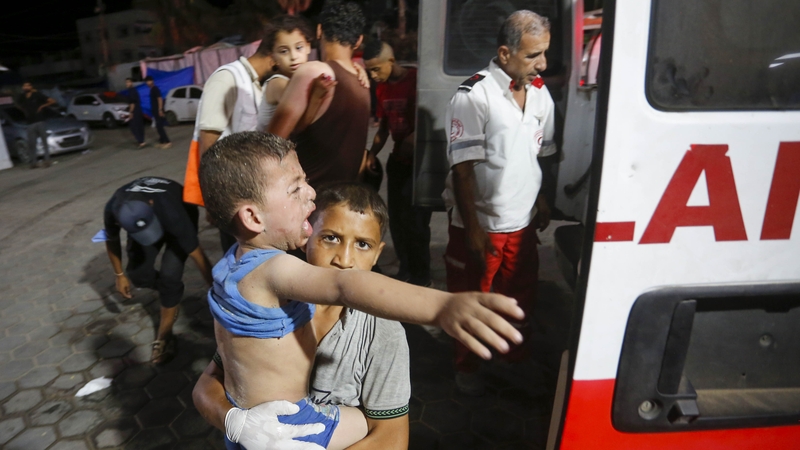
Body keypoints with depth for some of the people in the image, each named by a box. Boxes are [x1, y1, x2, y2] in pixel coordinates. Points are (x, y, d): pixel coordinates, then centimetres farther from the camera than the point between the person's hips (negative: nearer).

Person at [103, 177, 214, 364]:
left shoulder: (172, 213, -45)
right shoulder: (112, 211, -33)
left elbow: (198, 256, -35)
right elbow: (112, 240, -7)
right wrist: (119, 275, 2)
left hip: (181, 213, -4)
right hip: (142, 217, 4)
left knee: (169, 274, -18)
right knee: (138, 273, -7)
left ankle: (164, 335, 0)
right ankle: (170, 292, 26)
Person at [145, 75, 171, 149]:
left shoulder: (155, 89, -12)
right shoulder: (152, 89, 17)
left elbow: (160, 99, -19)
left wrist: (160, 110, -24)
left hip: (158, 111, -10)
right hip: (155, 111, 10)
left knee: (159, 127, -13)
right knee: (159, 127, 11)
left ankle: (167, 142, -14)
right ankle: (161, 142, 15)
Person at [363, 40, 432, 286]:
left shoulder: (417, 80, -14)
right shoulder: (382, 87, 8)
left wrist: (410, 144, -19)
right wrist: (372, 153, 2)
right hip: (398, 159, 7)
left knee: (414, 219, -4)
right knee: (396, 218, 10)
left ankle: (420, 276, 13)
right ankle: (406, 269, 27)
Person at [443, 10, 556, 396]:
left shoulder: (540, 94, 5)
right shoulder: (474, 95, -15)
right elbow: (463, 168, -17)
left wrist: (541, 203, 11)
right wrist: (473, 229, -18)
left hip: (522, 224, 6)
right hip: (479, 226, -5)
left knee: (521, 302, 19)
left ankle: (517, 361, 43)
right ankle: (466, 367, 35)